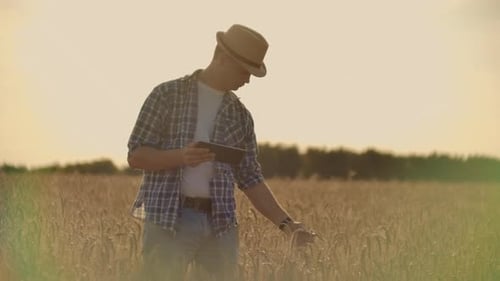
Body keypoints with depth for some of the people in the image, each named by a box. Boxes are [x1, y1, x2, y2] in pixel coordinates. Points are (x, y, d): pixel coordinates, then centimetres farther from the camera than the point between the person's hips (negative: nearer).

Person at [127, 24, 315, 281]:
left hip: (220, 224, 4)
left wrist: (285, 222, 2)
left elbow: (250, 179, 15)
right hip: (168, 219, -4)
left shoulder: (240, 115, 14)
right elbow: (135, 156, -1)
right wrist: (180, 157, -19)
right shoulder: (167, 95, 2)